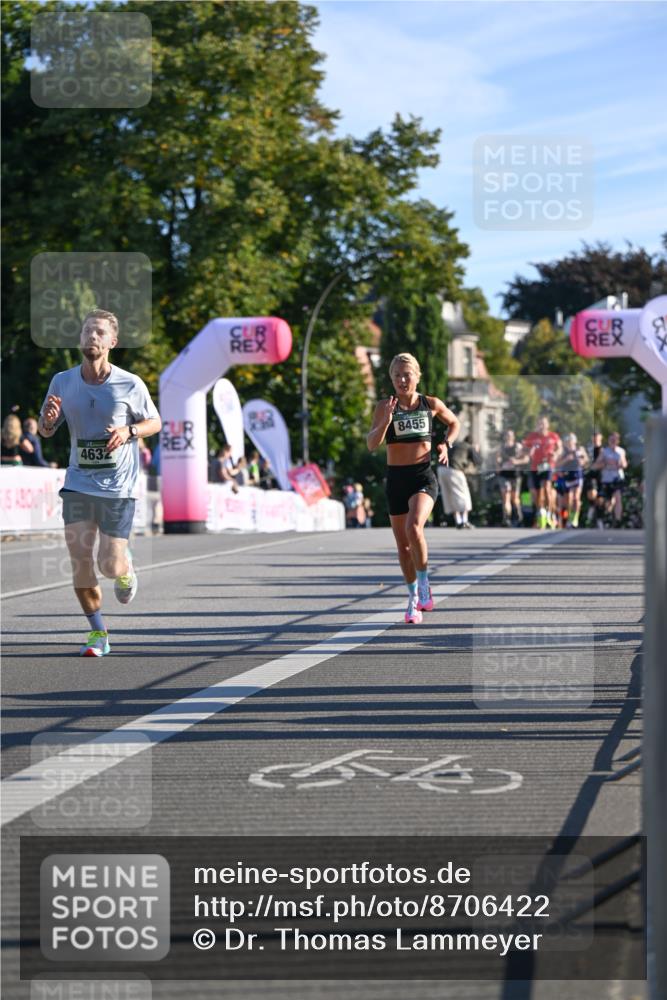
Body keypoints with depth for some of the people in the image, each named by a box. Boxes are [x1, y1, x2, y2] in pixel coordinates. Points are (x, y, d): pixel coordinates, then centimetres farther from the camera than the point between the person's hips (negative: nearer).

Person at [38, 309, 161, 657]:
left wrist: (128, 431, -15)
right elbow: (46, 431, 10)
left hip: (118, 486, -2)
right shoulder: (62, 382, 1)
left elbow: (155, 422, 6)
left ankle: (125, 569, 34)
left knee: (110, 566, -5)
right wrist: (48, 418, -14)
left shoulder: (130, 385, -7)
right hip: (78, 482, 2)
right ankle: (97, 633, 10)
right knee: (79, 559, -5)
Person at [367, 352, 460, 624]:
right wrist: (385, 421, -26)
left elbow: (454, 423, 21)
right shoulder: (385, 406, -1)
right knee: (403, 544, 9)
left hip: (423, 477, -2)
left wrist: (446, 444, 3)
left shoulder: (431, 404, 1)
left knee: (414, 527, -28)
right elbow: (371, 444, -11)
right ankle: (414, 598, 28)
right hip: (396, 479, 2)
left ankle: (424, 585, -10)